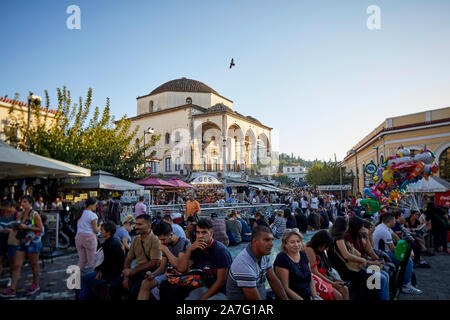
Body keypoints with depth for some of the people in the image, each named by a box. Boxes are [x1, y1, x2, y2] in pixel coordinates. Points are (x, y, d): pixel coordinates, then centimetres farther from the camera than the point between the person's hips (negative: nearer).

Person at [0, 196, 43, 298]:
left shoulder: (35, 215, -10)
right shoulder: (20, 214, 8)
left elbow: (41, 229, -14)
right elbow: (20, 227, 22)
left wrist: (26, 227, -19)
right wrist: (15, 228, 1)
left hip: (33, 242, -6)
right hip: (22, 242, 6)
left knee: (34, 264, 8)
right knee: (17, 266, 2)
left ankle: (35, 285, 25)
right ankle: (12, 290, 7)